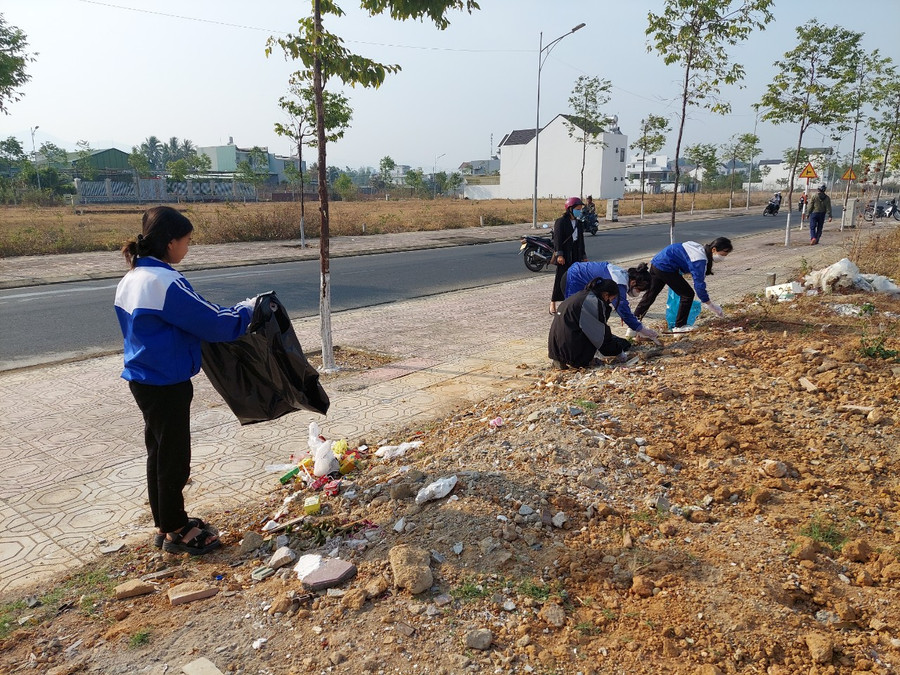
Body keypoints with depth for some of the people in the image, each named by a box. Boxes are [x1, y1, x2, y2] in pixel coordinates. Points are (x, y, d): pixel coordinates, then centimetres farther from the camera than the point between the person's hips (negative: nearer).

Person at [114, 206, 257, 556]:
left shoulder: (130, 280, 6)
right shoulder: (166, 283, -23)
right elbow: (216, 324, -22)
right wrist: (247, 309, -4)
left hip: (143, 379, 9)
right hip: (167, 385, -9)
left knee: (159, 453, 19)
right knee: (174, 458, 5)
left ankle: (166, 523, 33)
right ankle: (176, 532, 20)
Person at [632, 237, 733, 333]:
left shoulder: (700, 247, 8)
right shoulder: (700, 259, -19)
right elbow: (699, 284, -18)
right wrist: (710, 305, -10)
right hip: (665, 268, -10)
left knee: (649, 295, 18)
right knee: (688, 294, -1)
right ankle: (679, 326, 8)